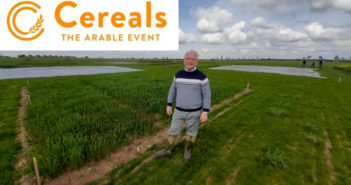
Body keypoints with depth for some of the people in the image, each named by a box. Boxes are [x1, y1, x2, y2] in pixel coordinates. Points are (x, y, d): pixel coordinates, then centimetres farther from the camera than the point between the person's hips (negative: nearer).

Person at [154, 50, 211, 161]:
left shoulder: (202, 77, -13)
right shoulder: (178, 75, -3)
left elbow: (206, 95, -10)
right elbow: (173, 90, 8)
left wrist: (205, 112, -13)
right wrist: (169, 105, 7)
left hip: (194, 112, -3)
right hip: (179, 111, 3)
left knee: (191, 132, 15)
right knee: (173, 131, 12)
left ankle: (187, 149, 41)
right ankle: (167, 150, 32)